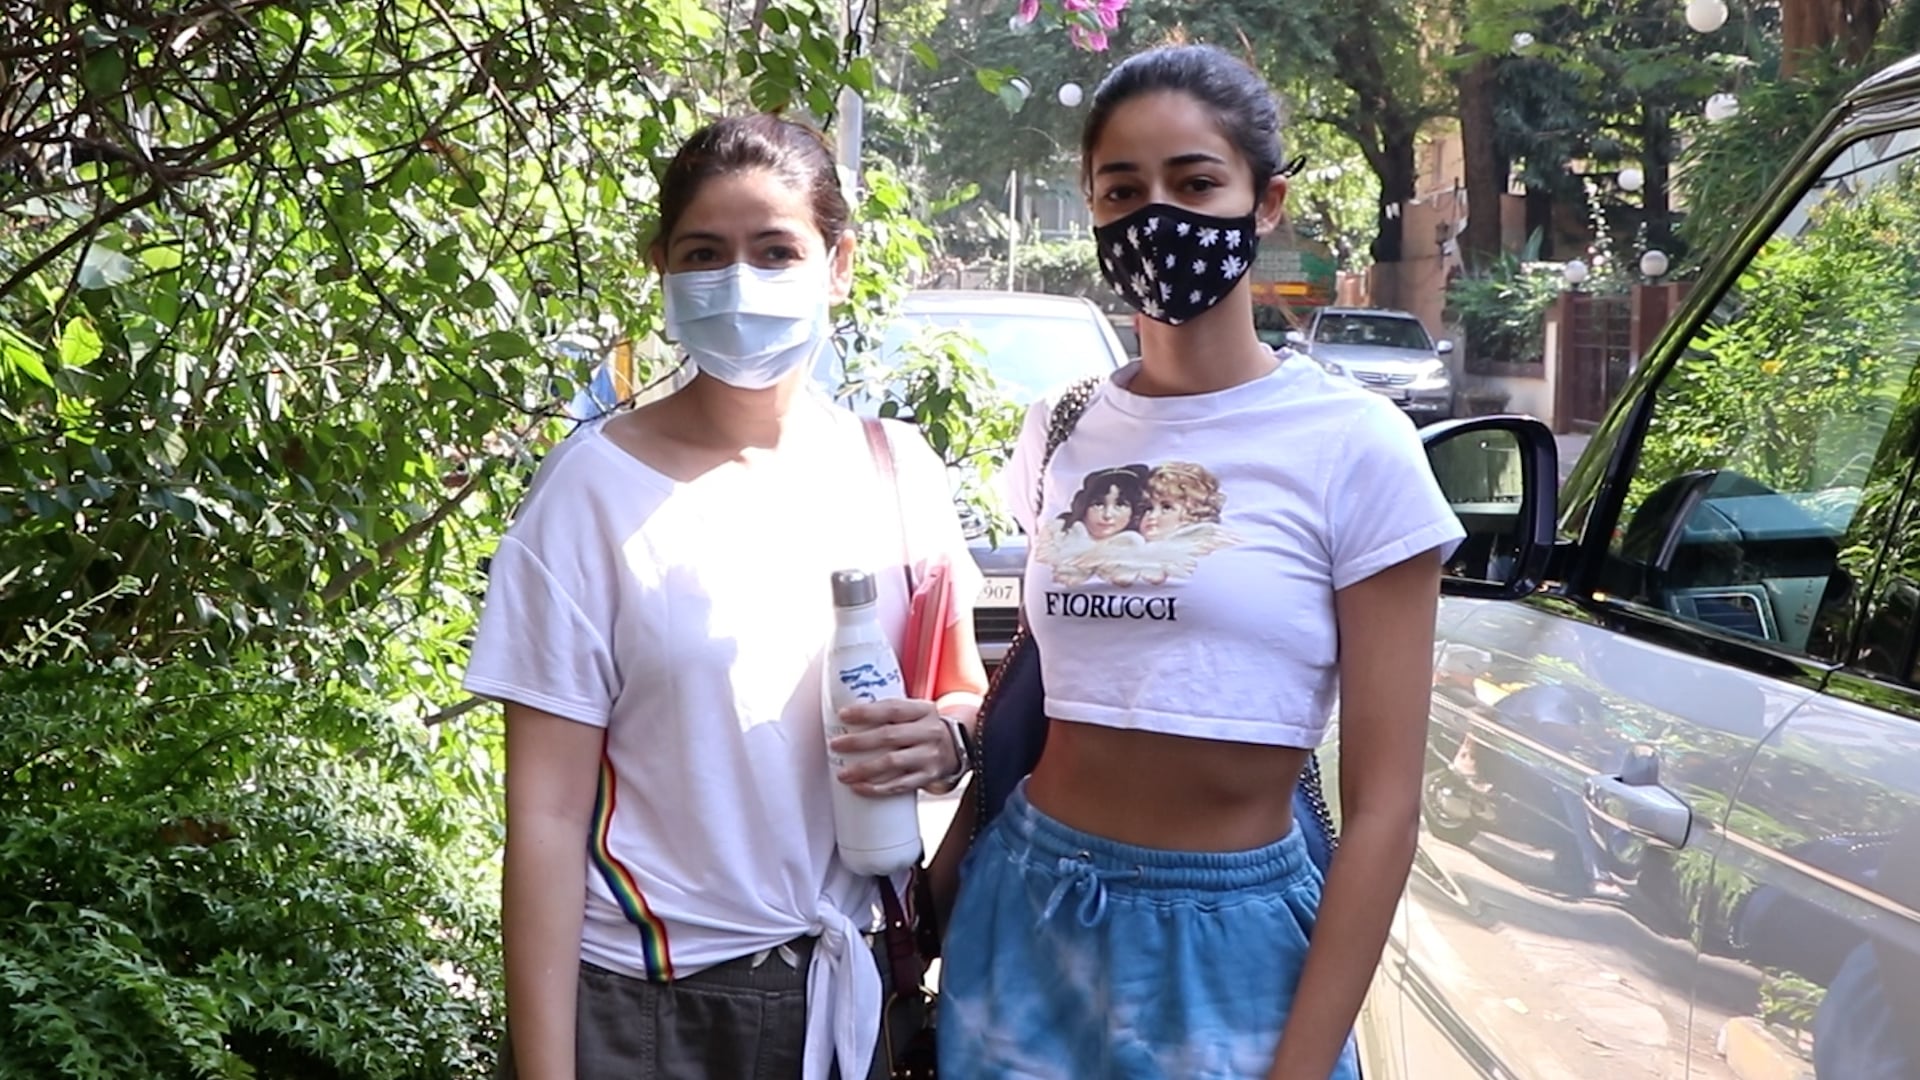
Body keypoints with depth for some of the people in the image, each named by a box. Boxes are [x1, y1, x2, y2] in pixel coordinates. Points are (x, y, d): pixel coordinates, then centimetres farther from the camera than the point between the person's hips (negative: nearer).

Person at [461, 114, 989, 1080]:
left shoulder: (895, 471, -1)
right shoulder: (596, 485, -11)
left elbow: (966, 692, 11)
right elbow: (548, 813, -11)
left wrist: (948, 739, -12)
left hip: (837, 990, 4)